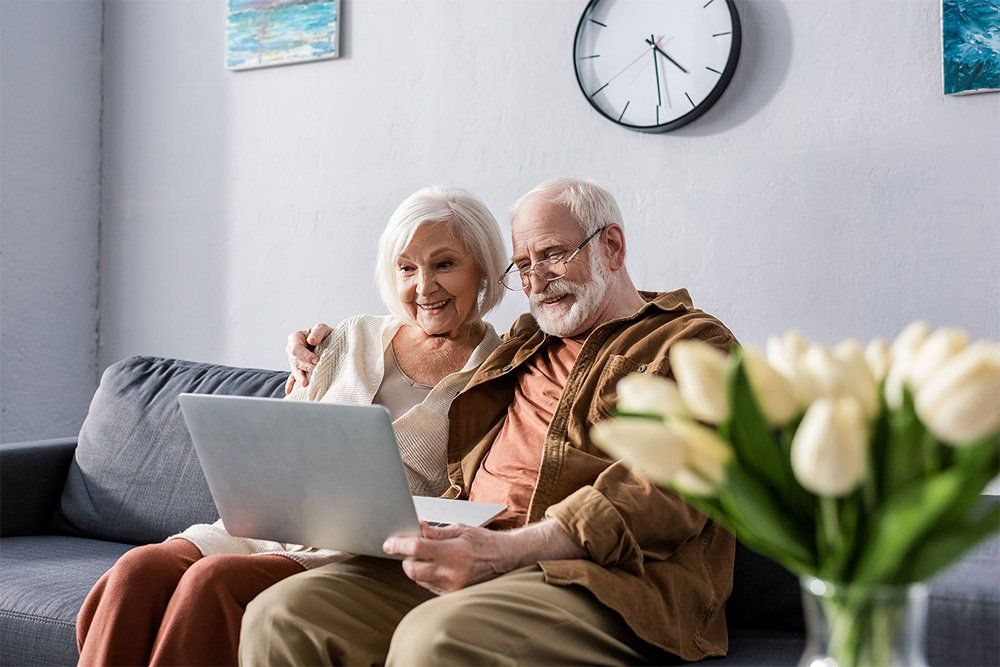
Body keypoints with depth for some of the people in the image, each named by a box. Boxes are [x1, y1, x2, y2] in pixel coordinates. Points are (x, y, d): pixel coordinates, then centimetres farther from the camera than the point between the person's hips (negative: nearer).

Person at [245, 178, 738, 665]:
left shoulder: (695, 343, 7)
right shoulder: (526, 346, 30)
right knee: (282, 615, -17)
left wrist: (511, 548, -23)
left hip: (590, 570, -6)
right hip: (468, 555, 7)